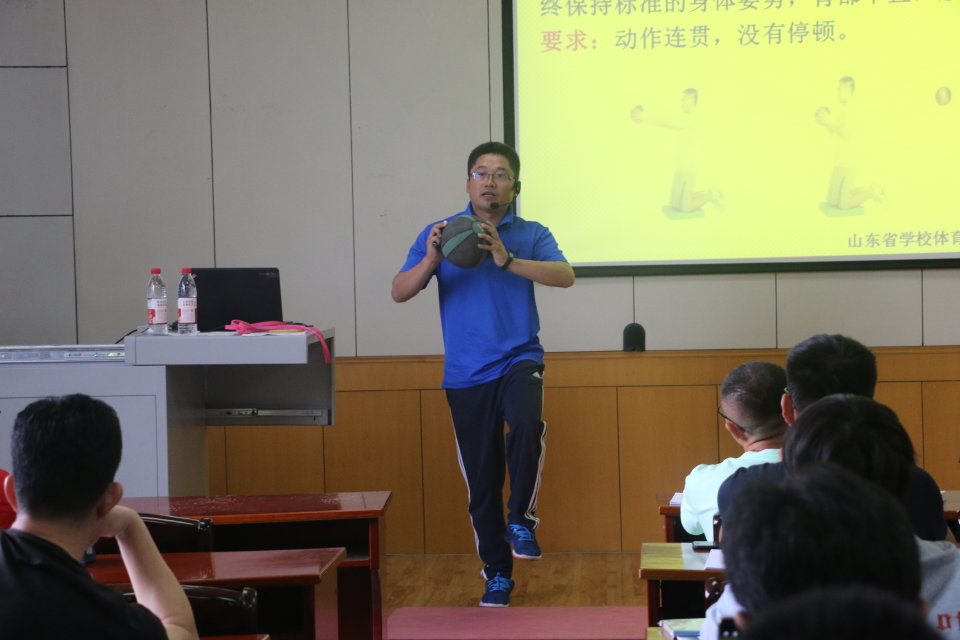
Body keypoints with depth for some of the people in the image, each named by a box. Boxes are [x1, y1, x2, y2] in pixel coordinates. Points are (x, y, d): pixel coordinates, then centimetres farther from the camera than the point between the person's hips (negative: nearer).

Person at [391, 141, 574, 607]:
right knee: (481, 481, 5)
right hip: (465, 374, 1)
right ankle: (497, 575, 20)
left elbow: (564, 276, -14)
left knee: (526, 424, -33)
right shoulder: (440, 233, 6)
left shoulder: (531, 235, 4)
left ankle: (521, 519, -12)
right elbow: (399, 292, -2)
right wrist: (430, 261, -22)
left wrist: (507, 261, -27)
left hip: (518, 359, -1)